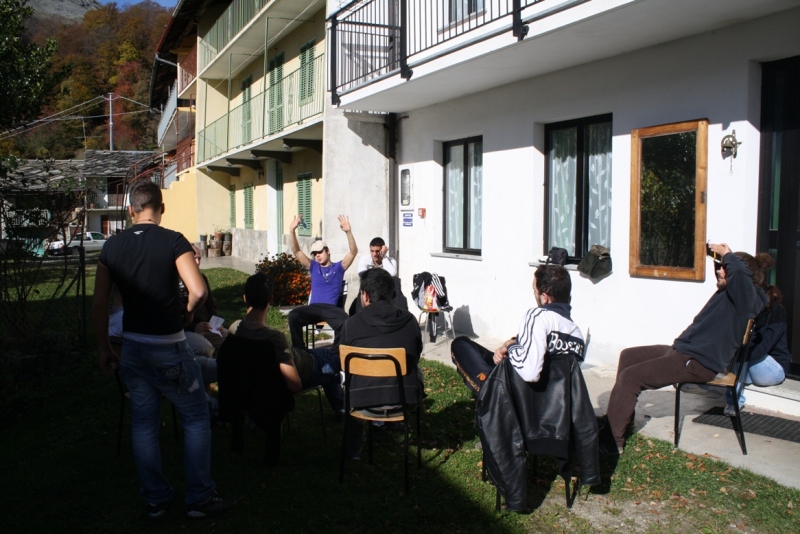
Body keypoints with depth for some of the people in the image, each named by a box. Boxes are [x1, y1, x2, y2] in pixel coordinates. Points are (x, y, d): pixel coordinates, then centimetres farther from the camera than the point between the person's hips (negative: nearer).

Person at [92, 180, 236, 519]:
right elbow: (198, 291, -23)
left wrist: (104, 349, 13)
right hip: (168, 348, -5)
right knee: (196, 419, 9)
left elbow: (99, 305, 4)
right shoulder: (173, 241, -12)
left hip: (132, 348, 5)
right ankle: (200, 498, 13)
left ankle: (156, 500, 24)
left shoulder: (112, 246, 2)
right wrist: (187, 312, -2)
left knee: (143, 422, 14)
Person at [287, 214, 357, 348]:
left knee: (345, 322, -36)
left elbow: (353, 251, -1)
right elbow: (296, 251, 12)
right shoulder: (313, 267, 19)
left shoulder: (338, 267, 12)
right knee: (293, 315, -29)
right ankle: (299, 350, -19)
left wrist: (348, 231, -17)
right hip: (313, 307, 2)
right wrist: (292, 230, -3)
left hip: (332, 308, -2)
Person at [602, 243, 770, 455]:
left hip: (697, 364, -11)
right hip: (682, 350, 11)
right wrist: (720, 256, 17)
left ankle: (611, 440, -15)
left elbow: (739, 271, -37)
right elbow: (724, 271, 36)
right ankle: (619, 416, 24)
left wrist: (727, 254, -18)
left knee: (630, 376, -21)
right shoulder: (730, 291, 12)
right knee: (628, 356, 18)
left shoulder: (746, 298, -15)